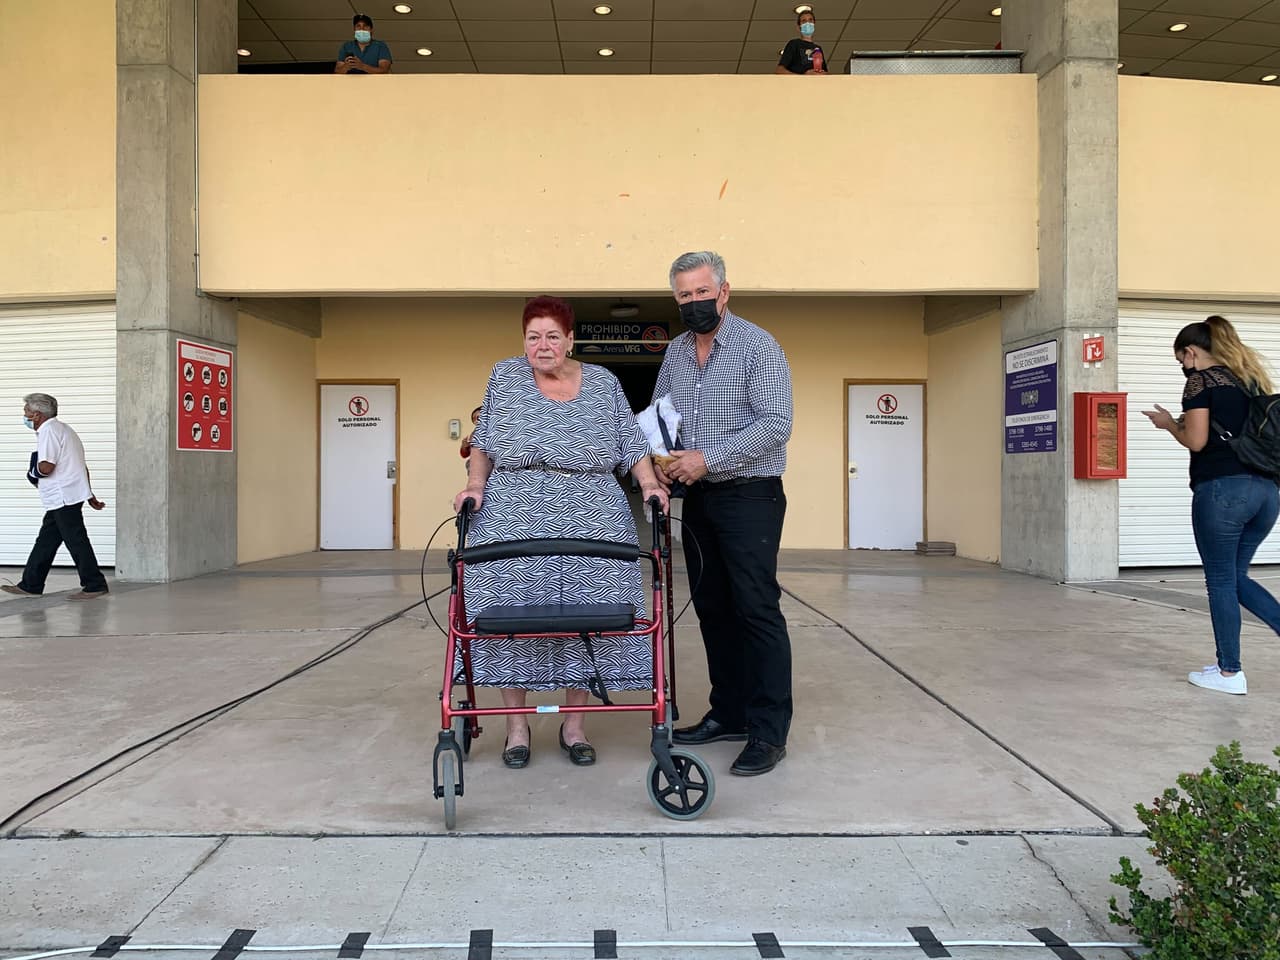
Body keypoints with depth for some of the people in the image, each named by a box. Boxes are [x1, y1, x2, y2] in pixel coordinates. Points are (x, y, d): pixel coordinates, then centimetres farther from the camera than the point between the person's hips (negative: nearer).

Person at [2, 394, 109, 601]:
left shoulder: (48, 430, -11)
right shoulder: (62, 429, 21)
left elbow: (46, 467, -21)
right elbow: (81, 466, 22)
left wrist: (33, 473, 2)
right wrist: (90, 496, 23)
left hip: (64, 498, -10)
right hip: (63, 499, 10)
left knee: (76, 541, -6)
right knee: (45, 541, 13)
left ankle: (94, 586, -3)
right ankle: (30, 585, 19)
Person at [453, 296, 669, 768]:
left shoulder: (603, 383, 9)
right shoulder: (505, 376, 9)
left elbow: (632, 445, 9)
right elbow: (483, 443, 11)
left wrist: (649, 483, -6)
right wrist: (475, 486, -3)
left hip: (589, 525, 0)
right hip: (513, 521, 0)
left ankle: (575, 724, 15)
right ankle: (516, 724, 14)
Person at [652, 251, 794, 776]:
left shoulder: (757, 346, -8)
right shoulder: (675, 352, 13)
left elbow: (775, 424, -16)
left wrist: (707, 458, -20)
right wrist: (660, 458, 1)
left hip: (750, 496, -7)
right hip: (698, 498, 7)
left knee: (756, 609, -7)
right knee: (713, 609, 11)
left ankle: (769, 733, -2)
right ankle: (729, 713, 23)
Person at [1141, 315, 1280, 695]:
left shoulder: (1201, 380, -3)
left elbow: (1196, 440, -11)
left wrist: (1169, 422, 9)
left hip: (1222, 489, -7)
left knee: (1221, 583, 2)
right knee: (1236, 578, 19)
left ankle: (1229, 673, 8)